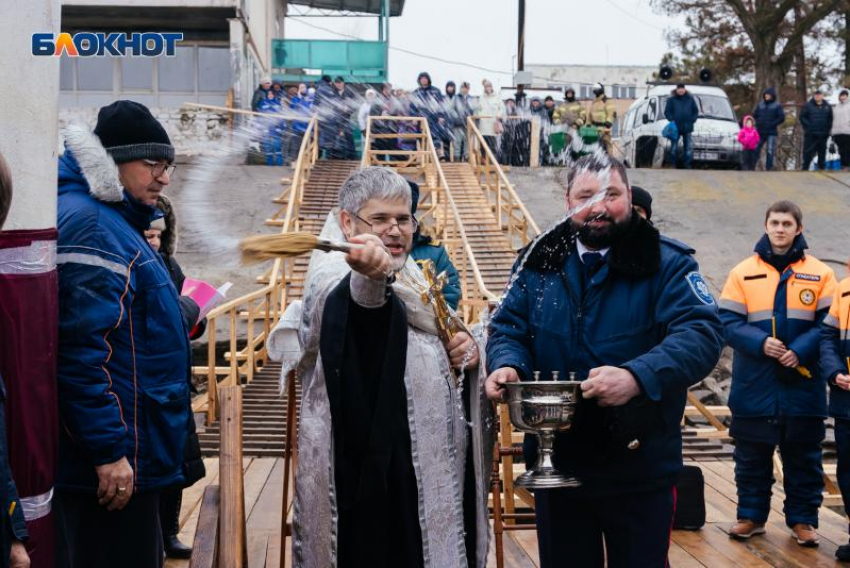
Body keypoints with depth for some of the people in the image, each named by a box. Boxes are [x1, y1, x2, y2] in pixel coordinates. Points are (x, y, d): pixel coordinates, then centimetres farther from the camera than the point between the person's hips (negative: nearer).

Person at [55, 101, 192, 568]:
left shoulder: (115, 220, 17)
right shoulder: (88, 224, -16)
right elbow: (81, 347, -24)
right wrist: (108, 450, -24)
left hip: (131, 451, 11)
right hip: (113, 460, -11)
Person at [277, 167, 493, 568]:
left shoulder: (411, 280, 14)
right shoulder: (335, 281, -11)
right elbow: (356, 301, -36)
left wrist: (466, 347, 1)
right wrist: (370, 277, -59)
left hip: (431, 471, 8)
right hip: (375, 476, -8)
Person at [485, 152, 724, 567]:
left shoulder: (667, 263, -6)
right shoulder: (539, 262, 6)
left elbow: (700, 333, -18)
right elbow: (508, 327, 9)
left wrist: (637, 376, -35)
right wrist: (507, 365, -16)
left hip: (640, 468, -3)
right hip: (556, 462, 3)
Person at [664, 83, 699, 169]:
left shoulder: (690, 99, 9)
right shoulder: (671, 99, 2)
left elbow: (696, 111, 13)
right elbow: (667, 111, 2)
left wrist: (692, 120, 0)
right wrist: (671, 120, -12)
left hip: (687, 127, 2)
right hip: (675, 127, -2)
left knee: (689, 147, 1)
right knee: (674, 147, 2)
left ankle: (687, 165, 6)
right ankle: (673, 164, 10)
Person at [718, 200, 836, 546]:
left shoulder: (819, 273, 2)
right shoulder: (743, 272, 3)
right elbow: (728, 322, -2)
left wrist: (801, 350, -16)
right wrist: (760, 343, -17)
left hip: (802, 387, 0)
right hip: (754, 388, 0)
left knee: (803, 457, 8)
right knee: (751, 457, 9)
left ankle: (802, 519, 20)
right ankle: (751, 516, 21)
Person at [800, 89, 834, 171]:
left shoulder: (827, 106, 10)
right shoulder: (808, 106, 0)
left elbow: (830, 119, 15)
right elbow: (802, 117, -1)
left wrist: (828, 129, 4)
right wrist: (808, 127, -10)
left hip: (823, 134, 3)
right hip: (811, 134, -3)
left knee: (822, 152, 8)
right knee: (808, 152, -6)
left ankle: (822, 167, 16)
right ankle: (805, 168, -3)